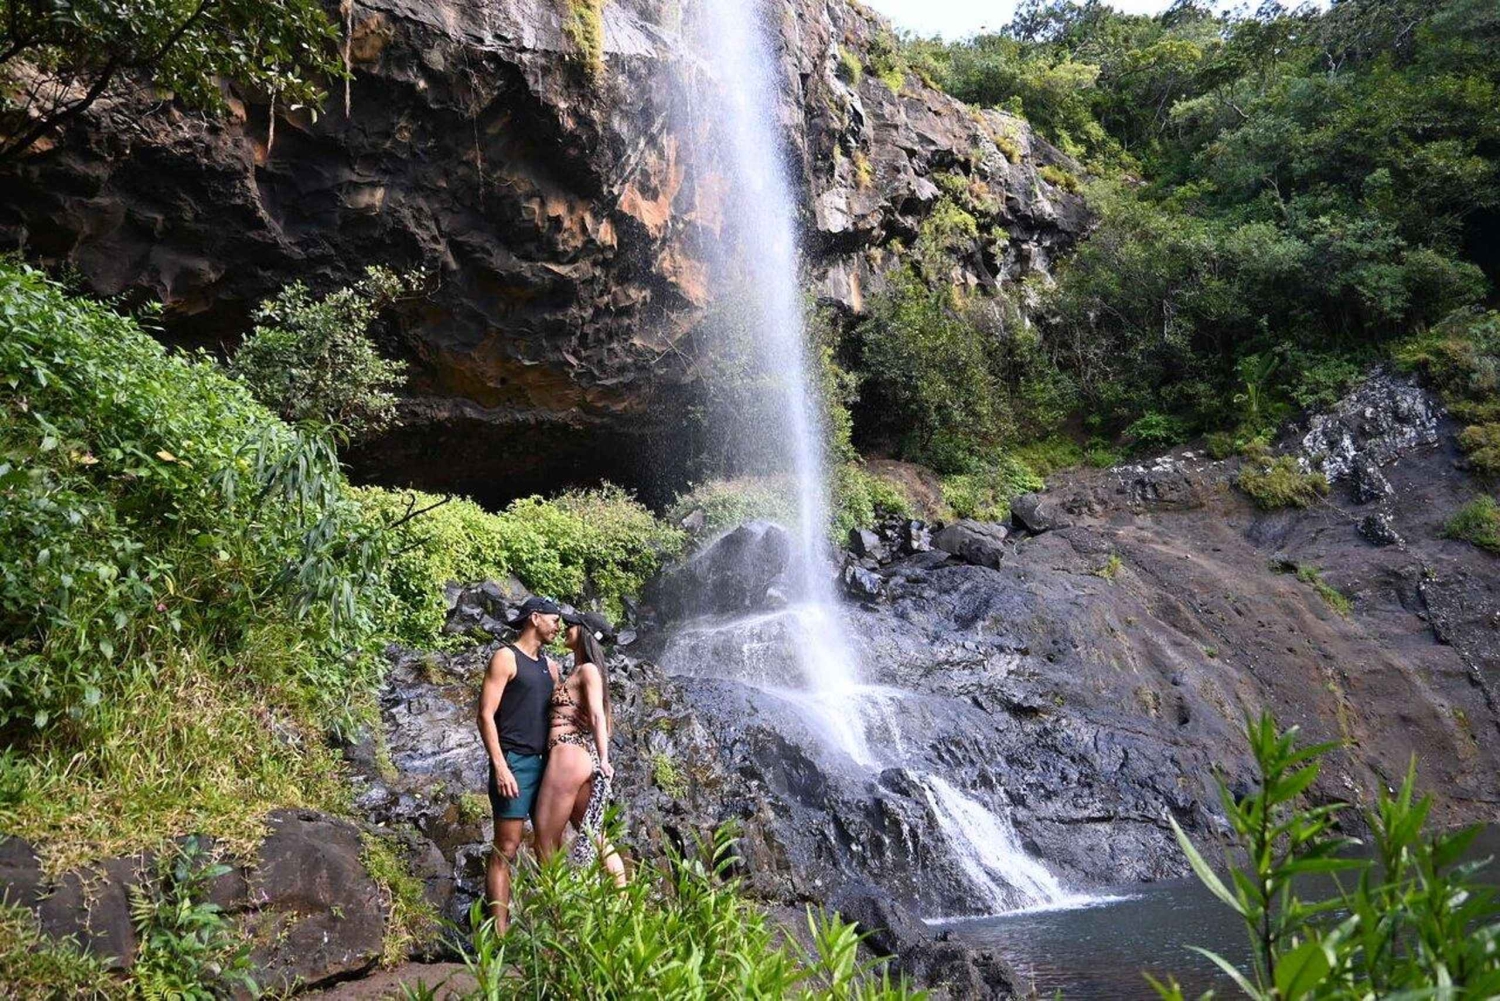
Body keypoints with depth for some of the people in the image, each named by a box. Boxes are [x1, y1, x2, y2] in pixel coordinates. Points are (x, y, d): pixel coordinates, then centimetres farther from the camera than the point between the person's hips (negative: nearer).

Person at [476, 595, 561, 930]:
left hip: (544, 763, 8)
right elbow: (486, 715, -10)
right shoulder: (506, 658, -4)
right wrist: (500, 766, -18)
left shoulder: (549, 666, 18)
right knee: (506, 849, -8)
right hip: (514, 762, -8)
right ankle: (500, 930, -7)